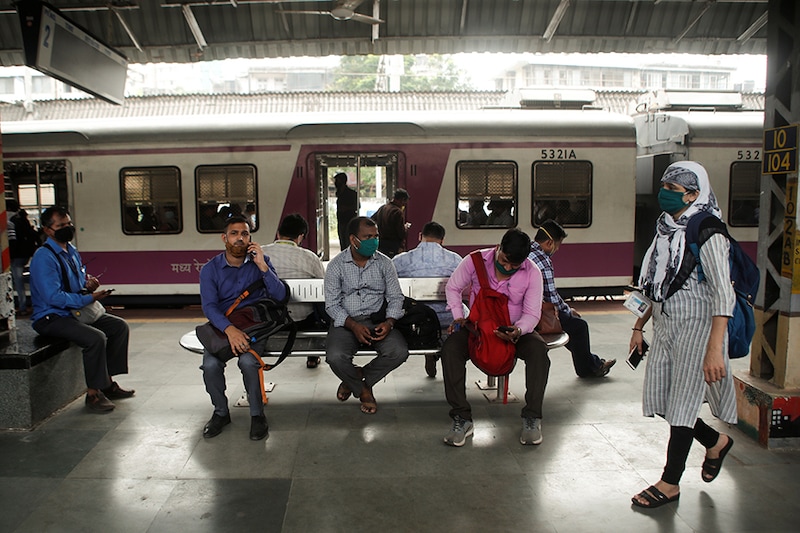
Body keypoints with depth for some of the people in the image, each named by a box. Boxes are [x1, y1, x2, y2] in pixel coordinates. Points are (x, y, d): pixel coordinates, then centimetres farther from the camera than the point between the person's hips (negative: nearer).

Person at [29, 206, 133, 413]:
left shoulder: (71, 251, 10)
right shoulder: (44, 257, -18)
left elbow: (81, 278, 23)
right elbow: (53, 297, -25)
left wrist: (88, 283, -1)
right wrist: (90, 298, -25)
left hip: (77, 311, 10)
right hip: (51, 318, -10)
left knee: (120, 326, 4)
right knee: (96, 337, -30)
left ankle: (108, 382, 10)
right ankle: (93, 393, -15)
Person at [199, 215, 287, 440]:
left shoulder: (260, 262, 4)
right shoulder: (210, 269, 3)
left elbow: (280, 295, -7)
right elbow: (209, 306, -10)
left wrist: (262, 266, -18)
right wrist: (229, 329, -28)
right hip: (222, 327, 1)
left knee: (248, 361, -30)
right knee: (210, 364, -26)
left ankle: (257, 415, -6)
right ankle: (221, 413, 3)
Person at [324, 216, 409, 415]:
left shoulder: (384, 263, 3)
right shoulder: (336, 265, -3)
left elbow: (395, 297, 5)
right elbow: (332, 304, -5)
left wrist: (388, 322, -15)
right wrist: (353, 326, -20)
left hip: (376, 320, 2)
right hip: (345, 321, -2)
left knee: (399, 352, -25)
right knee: (335, 357, -30)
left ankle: (355, 379, 3)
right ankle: (363, 390, 4)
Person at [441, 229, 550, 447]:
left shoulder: (532, 273, -12)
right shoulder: (475, 260, -12)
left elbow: (532, 313, -9)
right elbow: (453, 288, 3)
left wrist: (518, 330, -30)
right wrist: (458, 317, -10)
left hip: (514, 330, 0)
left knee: (538, 349, -31)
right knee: (450, 347, -29)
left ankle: (532, 417, -15)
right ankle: (462, 418, -21)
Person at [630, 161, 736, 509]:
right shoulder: (667, 228, 10)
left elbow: (722, 293, -19)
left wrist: (714, 349, -25)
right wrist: (640, 325, 17)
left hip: (695, 325, -8)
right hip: (665, 325, 8)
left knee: (682, 402, 1)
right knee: (658, 398, 10)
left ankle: (670, 483, 16)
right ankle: (715, 441, 35)